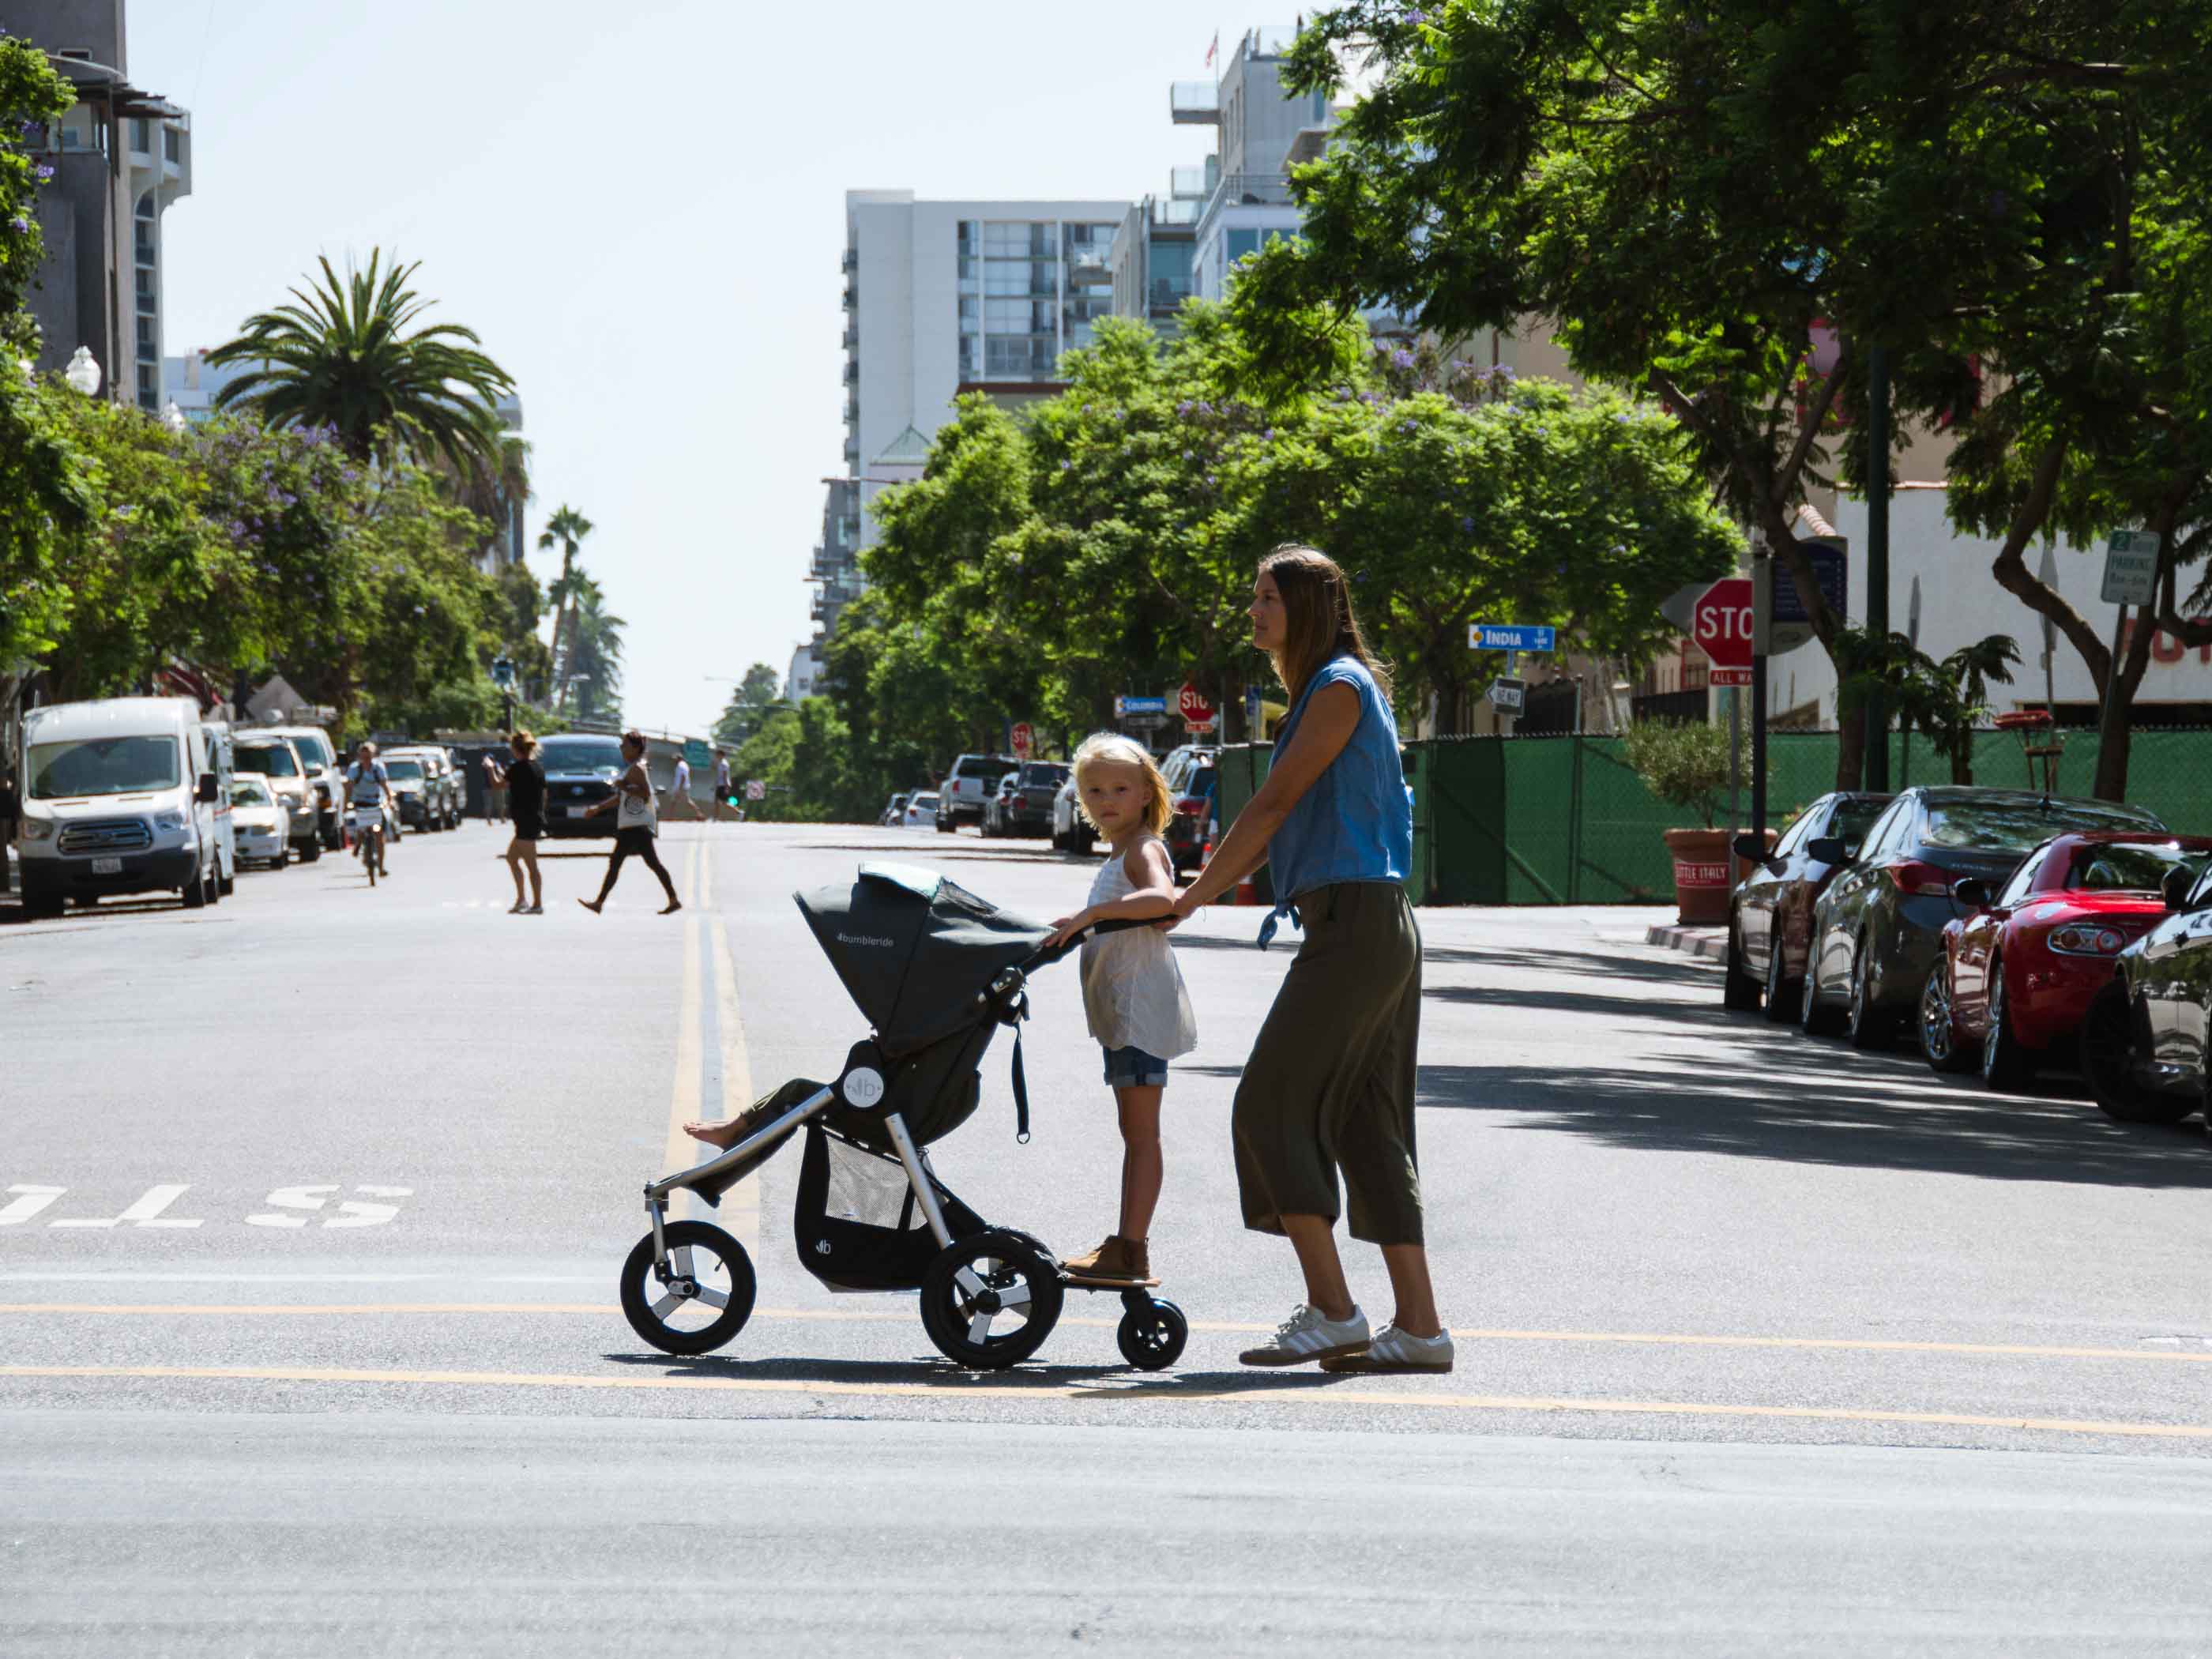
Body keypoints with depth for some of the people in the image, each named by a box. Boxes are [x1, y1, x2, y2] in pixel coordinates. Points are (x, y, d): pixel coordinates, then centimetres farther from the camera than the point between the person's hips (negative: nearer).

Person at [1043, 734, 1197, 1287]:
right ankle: (1126, 1243, 17)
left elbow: (1163, 898, -33)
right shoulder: (1119, 855, 19)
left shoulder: (1143, 850, -11)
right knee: (1134, 1132, 13)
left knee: (1141, 1130, -10)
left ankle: (1132, 1252, -12)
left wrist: (1090, 913, -36)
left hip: (1142, 1003, -10)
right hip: (1121, 1010, 10)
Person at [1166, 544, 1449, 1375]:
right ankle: (1419, 1325, 6)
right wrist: (1198, 893, 19)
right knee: (1368, 1125, 7)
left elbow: (1273, 804, -11)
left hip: (1356, 924, -10)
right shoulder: (1326, 689, 21)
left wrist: (1192, 896, -6)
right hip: (1372, 930, 10)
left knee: (1272, 1104, -8)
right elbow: (1279, 820, 24)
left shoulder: (1341, 687, -9)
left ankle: (1331, 1309, -9)